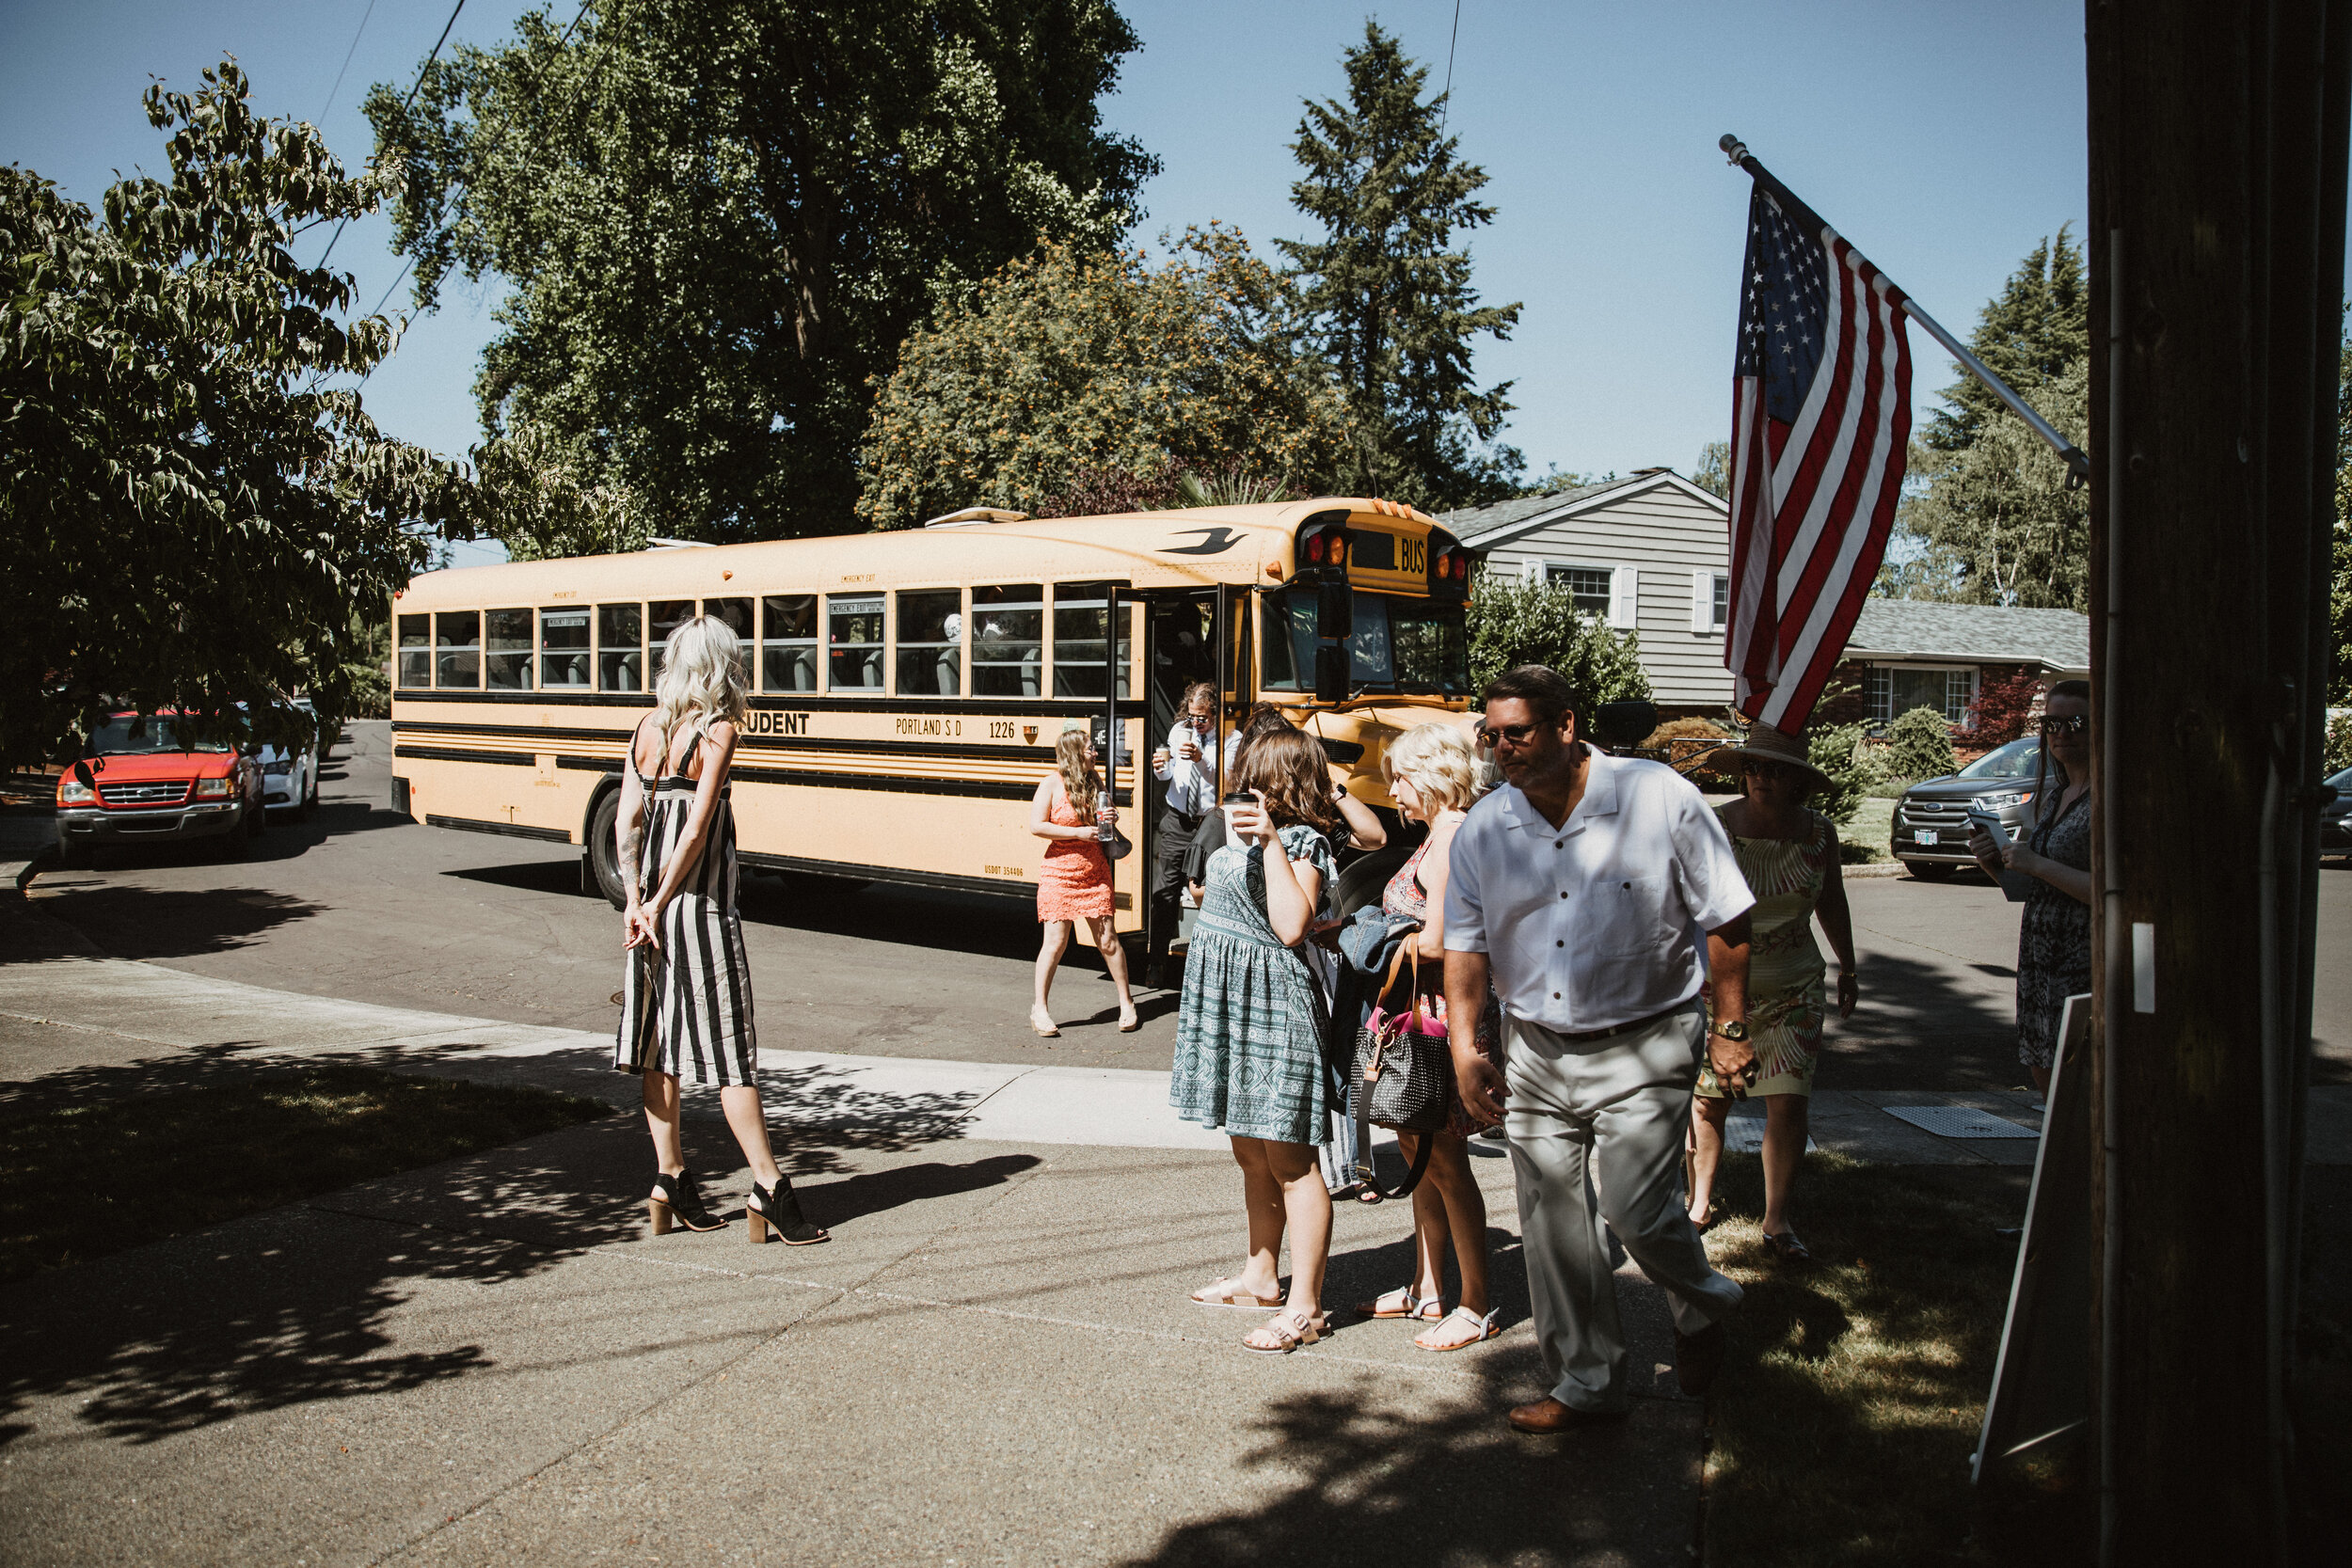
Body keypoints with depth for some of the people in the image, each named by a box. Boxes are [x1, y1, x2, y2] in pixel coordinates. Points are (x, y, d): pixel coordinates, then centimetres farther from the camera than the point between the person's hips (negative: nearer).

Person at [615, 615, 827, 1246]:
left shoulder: (647, 727, 7)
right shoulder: (717, 731, -10)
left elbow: (627, 823, 0)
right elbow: (697, 829, -16)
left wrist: (637, 902, -3)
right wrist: (658, 905, -9)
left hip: (650, 905, 6)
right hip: (700, 906, -6)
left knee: (659, 1043, 12)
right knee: (729, 1050, -3)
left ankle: (670, 1182, 19)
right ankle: (770, 1190, 0)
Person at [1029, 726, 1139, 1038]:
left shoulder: (1094, 781, 9)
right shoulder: (1051, 784, -8)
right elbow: (1036, 825, -15)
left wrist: (1111, 817, -2)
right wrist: (1079, 832, -19)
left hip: (1094, 873, 4)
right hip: (1059, 874, -4)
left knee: (1108, 939, 4)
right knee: (1056, 941, -2)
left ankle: (1126, 1002, 18)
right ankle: (1040, 1009, 11)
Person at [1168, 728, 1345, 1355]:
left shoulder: (1304, 842, -12)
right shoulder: (1246, 835, 12)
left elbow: (1291, 926, -28)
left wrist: (1271, 842, -25)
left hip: (1273, 1009, -9)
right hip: (1231, 1006, 9)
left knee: (1289, 1163, -2)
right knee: (1251, 1156, 20)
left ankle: (1305, 1308, 6)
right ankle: (1262, 1276, 34)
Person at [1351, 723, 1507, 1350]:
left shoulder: (1452, 835, -16)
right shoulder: (1439, 835, 15)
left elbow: (1433, 942, -22)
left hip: (1445, 1013, -10)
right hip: (1419, 1013, 10)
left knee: (1442, 1157, -3)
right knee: (1419, 1149, 16)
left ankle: (1477, 1306, 8)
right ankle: (1426, 1289, 28)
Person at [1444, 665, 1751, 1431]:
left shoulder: (1660, 799, -10)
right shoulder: (1481, 830, 0)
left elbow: (1725, 921, -4)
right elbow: (1465, 946, 7)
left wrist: (1730, 1029, -4)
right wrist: (1465, 1047, -1)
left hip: (1644, 1050, -4)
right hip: (1536, 1053, 4)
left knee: (1633, 1206, -12)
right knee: (1553, 1228, 8)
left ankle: (1702, 1305, 22)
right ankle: (1586, 1383, 26)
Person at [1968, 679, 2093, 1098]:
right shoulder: (2052, 799, 15)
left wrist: (2038, 865, -20)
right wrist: (1991, 862, 1)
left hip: (2085, 965, -9)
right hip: (2039, 960, 9)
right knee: (2043, 1072, 14)